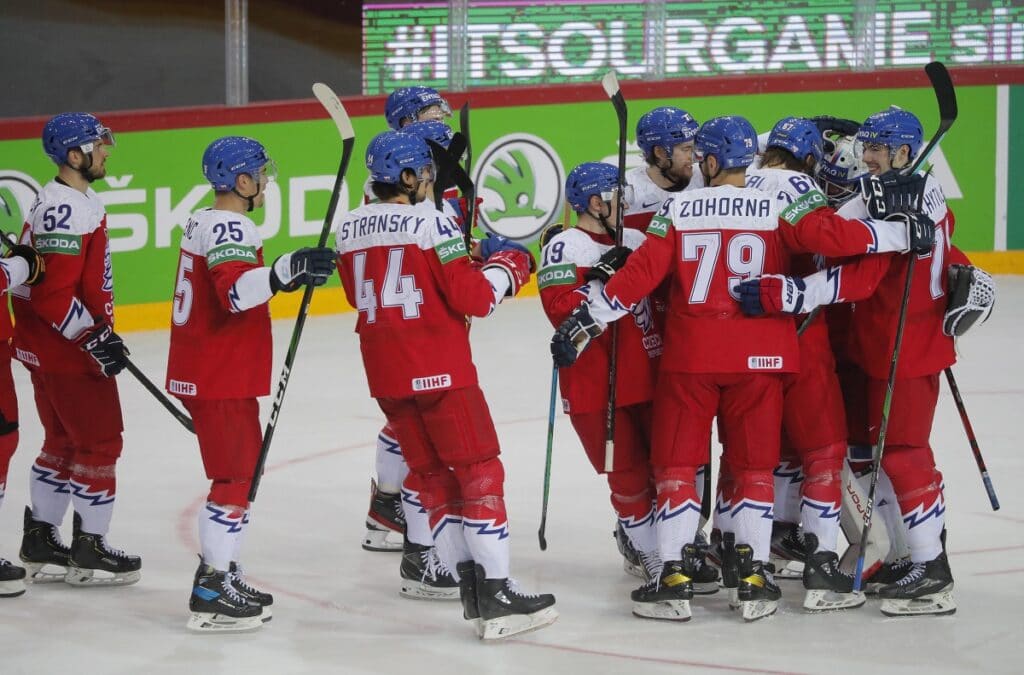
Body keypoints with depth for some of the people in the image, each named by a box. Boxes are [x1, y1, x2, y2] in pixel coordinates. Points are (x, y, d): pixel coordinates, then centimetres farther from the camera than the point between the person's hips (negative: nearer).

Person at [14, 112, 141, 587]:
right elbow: (53, 294, -26)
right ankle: (89, 550, 6)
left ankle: (40, 543, 24)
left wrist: (100, 332, 23)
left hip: (50, 350, 10)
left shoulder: (74, 201, 12)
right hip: (67, 353, -10)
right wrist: (94, 338, -22)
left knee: (63, 441, 17)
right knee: (99, 440, -2)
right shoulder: (67, 212, -21)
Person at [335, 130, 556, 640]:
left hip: (385, 376, 7)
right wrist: (508, 267, 3)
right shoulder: (430, 223, -13)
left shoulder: (349, 229, 7)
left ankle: (470, 587, 10)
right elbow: (473, 297, -15)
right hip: (439, 370, -7)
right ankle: (496, 595, -5)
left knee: (434, 478, 13)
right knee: (480, 474, -1)